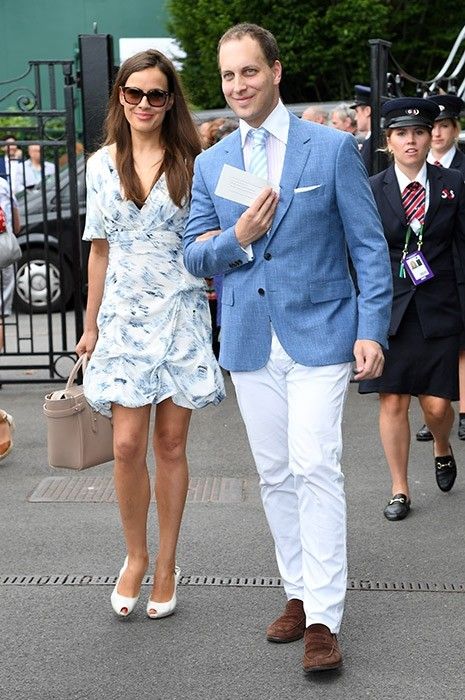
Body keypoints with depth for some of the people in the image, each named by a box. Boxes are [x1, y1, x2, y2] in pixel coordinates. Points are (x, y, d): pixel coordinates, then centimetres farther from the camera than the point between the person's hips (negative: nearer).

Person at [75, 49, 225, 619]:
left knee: (171, 445, 5)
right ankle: (135, 555, 17)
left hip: (180, 316, -1)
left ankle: (166, 563, 18)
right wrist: (91, 326, 12)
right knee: (128, 445, -6)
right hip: (124, 316, 1)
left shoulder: (191, 164, 0)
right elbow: (100, 250, 11)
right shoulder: (101, 165, 6)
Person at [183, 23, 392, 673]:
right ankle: (299, 595, 23)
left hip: (319, 334, -4)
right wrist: (237, 239, -12)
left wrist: (372, 328, -11)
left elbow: (369, 245, -2)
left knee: (316, 469, -11)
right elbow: (194, 256, 9)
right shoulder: (210, 164, 8)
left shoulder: (333, 147, -3)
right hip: (249, 343, 4)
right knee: (275, 475, 10)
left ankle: (323, 620, -5)